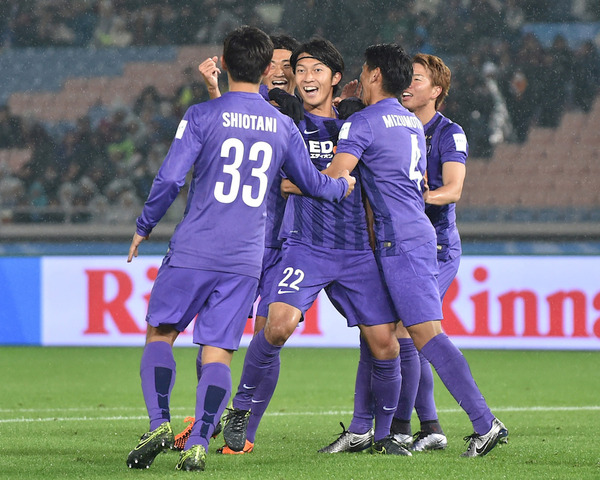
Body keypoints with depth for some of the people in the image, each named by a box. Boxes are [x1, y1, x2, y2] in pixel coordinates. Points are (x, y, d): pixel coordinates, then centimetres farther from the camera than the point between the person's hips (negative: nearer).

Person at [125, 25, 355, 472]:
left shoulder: (202, 115, -4)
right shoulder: (283, 126, 8)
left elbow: (170, 179, -8)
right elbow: (312, 183, 21)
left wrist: (144, 227, 7)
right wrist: (344, 185, 44)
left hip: (193, 251, -3)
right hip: (246, 259, 3)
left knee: (159, 334, 8)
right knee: (218, 352, 3)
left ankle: (160, 423, -11)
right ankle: (198, 442, -11)